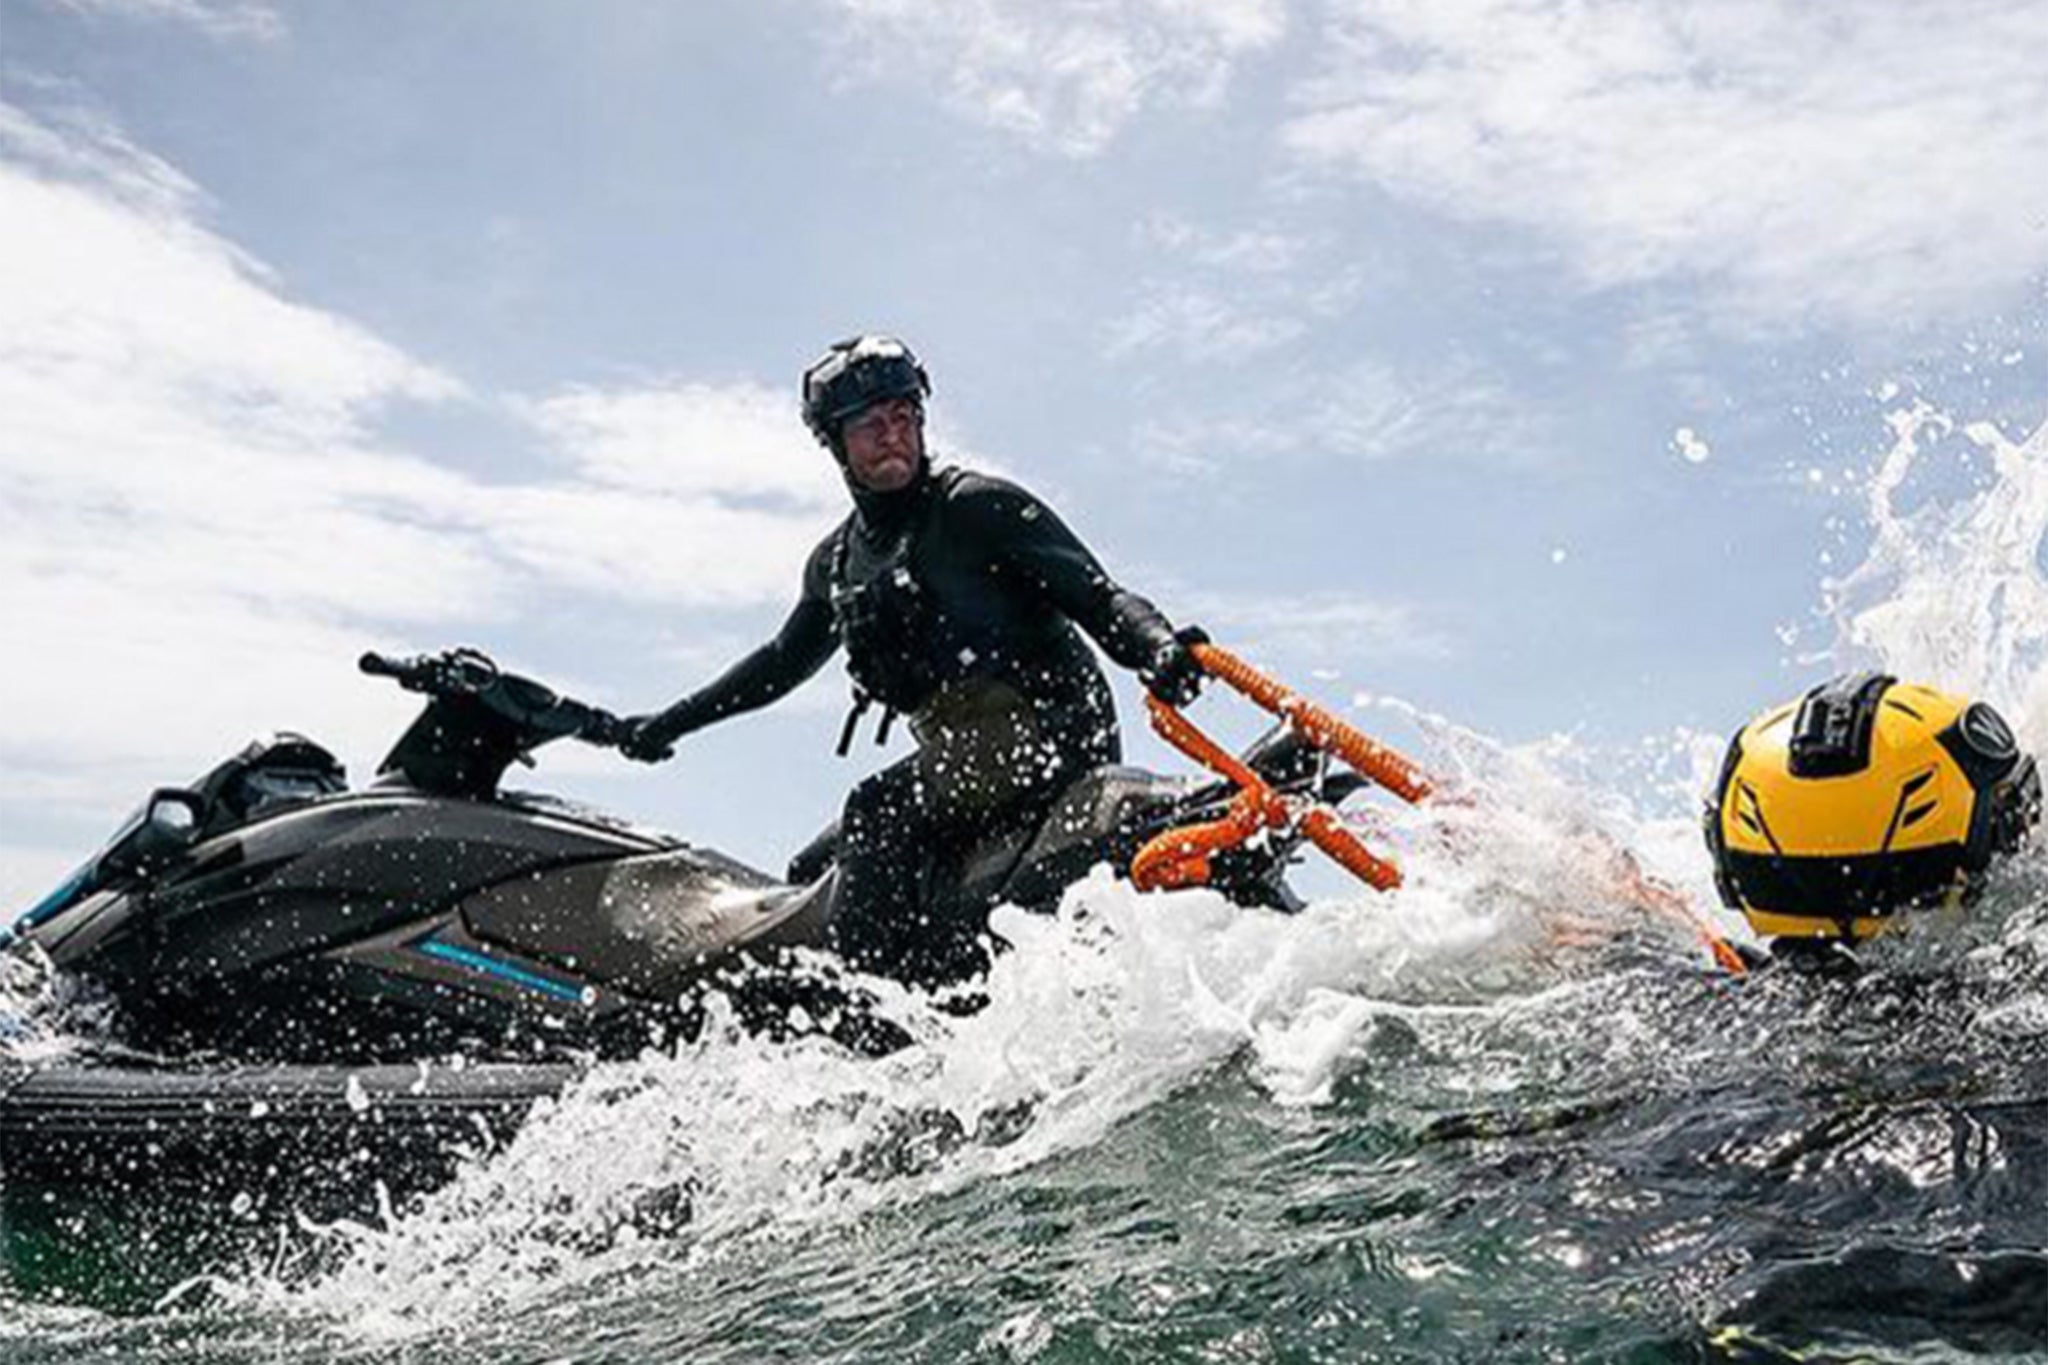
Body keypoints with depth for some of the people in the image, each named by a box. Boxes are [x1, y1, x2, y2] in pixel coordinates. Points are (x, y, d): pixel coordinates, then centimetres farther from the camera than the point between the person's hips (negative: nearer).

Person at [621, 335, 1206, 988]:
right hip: (965, 752, 8)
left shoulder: (977, 505, -4)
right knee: (813, 872, 5)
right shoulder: (838, 562, 17)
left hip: (1050, 733, -8)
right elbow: (784, 661, 32)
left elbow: (1096, 596, -11)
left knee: (877, 813, -25)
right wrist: (669, 723, 34)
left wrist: (1159, 647, -33)